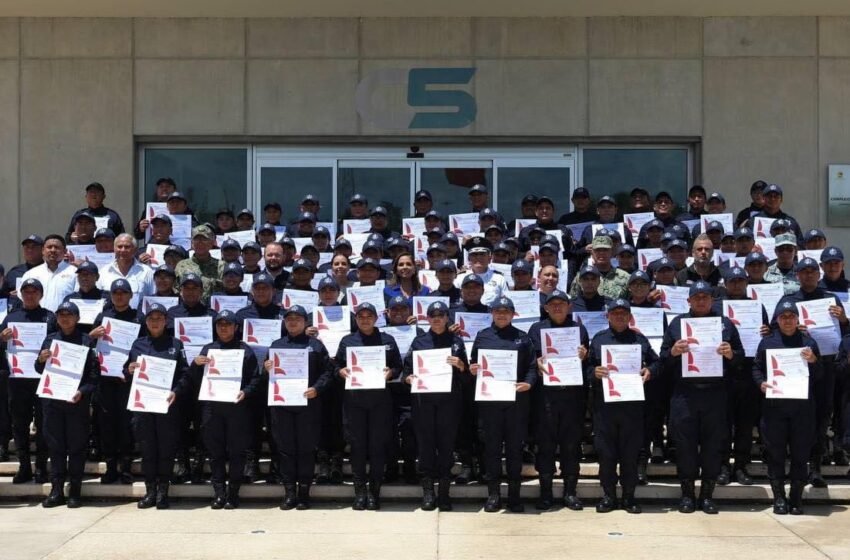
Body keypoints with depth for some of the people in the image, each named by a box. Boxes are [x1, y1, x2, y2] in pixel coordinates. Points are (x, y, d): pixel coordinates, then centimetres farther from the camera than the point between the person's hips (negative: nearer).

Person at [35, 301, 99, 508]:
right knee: (55, 445, 6)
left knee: (77, 446, 1)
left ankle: (75, 491, 7)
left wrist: (82, 391, -19)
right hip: (52, 399, 3)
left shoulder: (86, 341, -1)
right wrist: (41, 360, -6)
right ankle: (56, 490, 11)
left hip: (77, 400, -3)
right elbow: (40, 370, 15)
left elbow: (94, 374, -4)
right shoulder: (50, 339, 10)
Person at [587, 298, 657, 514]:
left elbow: (655, 362, 16)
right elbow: (586, 366, 7)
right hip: (605, 404, -1)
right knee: (606, 452, 1)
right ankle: (608, 496, 12)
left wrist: (649, 371, -4)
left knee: (631, 452, 4)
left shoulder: (639, 339, 12)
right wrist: (594, 373, -13)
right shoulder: (598, 339, 9)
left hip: (633, 404, 1)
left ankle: (629, 496, 13)